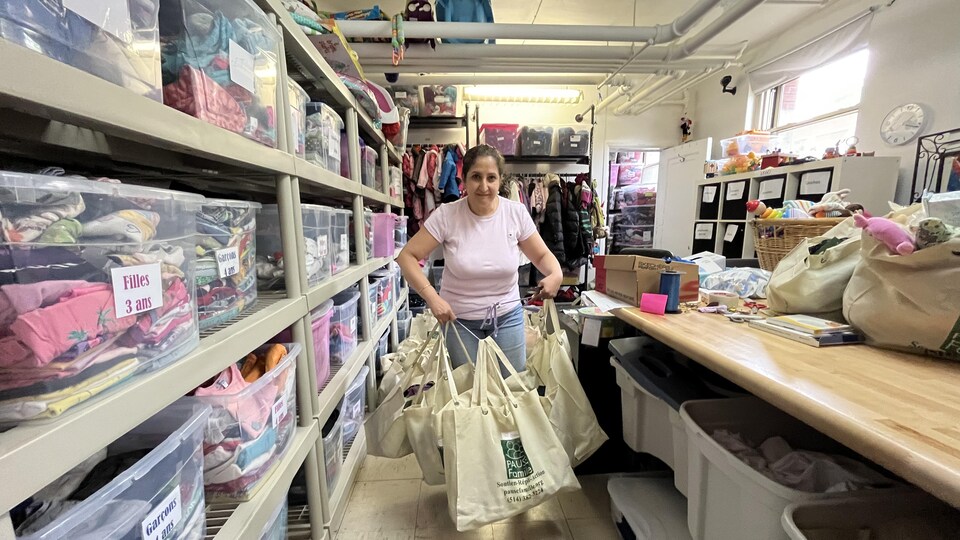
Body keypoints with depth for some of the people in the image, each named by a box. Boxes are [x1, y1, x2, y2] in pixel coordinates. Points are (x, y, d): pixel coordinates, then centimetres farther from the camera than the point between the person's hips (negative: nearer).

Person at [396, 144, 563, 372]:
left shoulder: (516, 213, -8)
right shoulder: (446, 215, -14)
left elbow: (542, 255, 2)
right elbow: (407, 256, -12)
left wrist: (556, 275, -20)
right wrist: (432, 297, -24)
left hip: (507, 316, 2)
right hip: (459, 318, -1)